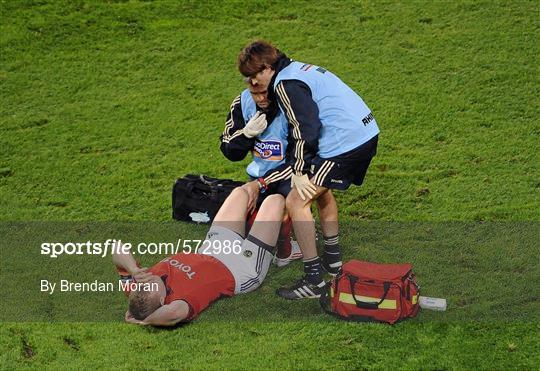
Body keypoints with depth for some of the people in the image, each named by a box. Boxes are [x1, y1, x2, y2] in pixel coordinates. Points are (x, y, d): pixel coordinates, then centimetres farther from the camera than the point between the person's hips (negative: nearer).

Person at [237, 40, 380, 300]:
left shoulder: (286, 84, -10)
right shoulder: (299, 69, 21)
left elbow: (306, 130, -17)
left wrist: (299, 171, -12)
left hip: (344, 142, -11)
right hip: (367, 133, 11)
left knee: (296, 201, -6)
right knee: (319, 189, 30)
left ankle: (313, 280, -4)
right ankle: (332, 260, 37)